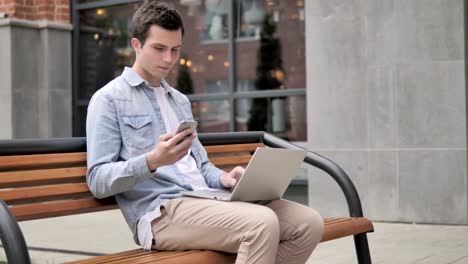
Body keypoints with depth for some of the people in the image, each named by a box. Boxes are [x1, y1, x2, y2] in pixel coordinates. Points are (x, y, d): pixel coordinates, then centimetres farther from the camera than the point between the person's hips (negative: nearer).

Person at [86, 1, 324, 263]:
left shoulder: (180, 100, 25)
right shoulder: (109, 98, 2)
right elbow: (98, 181, -6)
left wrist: (222, 178, 2)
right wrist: (151, 161, -23)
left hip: (204, 200, 8)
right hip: (160, 212, -7)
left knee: (309, 222, -11)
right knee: (262, 223, -32)